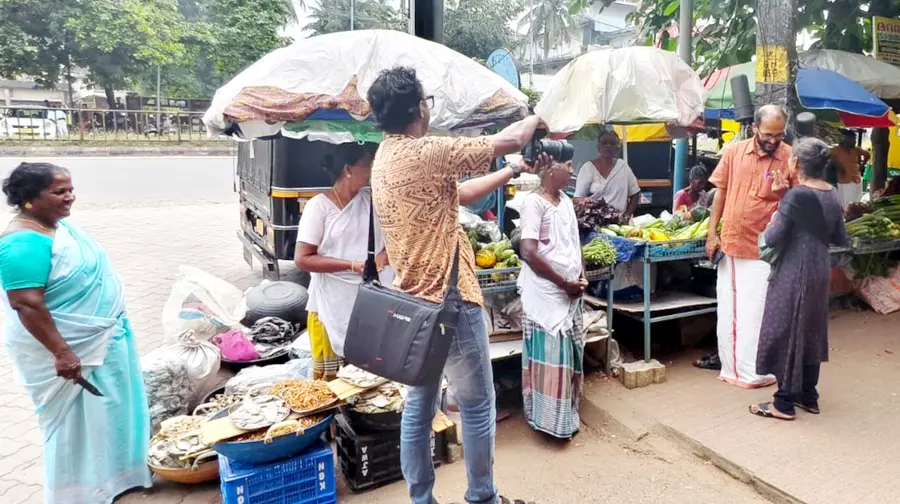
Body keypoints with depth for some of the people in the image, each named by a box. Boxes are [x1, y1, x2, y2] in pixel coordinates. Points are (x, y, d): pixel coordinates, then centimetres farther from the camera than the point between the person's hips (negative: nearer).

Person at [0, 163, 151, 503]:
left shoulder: (58, 224, 5)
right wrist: (62, 353, -28)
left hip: (98, 341, 9)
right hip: (68, 350, -9)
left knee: (101, 415, 21)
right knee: (77, 421, 5)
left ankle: (111, 475, 39)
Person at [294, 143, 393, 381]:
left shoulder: (372, 199, 5)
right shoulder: (319, 205, -8)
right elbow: (302, 259, -11)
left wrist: (385, 254, -10)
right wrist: (351, 265, -19)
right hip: (332, 305, -4)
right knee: (328, 376, 8)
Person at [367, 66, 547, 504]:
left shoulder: (384, 160, 10)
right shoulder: (427, 152, -19)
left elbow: (457, 194, 15)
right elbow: (507, 140, -12)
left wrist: (515, 171, 17)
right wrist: (537, 119, 10)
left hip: (414, 302, 9)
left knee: (419, 405, 16)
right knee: (477, 406, 8)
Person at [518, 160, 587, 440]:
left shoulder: (566, 201, 12)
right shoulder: (534, 202, -14)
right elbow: (529, 252, -22)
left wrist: (582, 277, 3)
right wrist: (564, 283, -15)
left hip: (570, 293, 8)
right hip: (546, 295, -8)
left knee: (569, 356, 14)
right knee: (550, 357, -2)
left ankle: (566, 415, 28)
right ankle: (549, 419, 12)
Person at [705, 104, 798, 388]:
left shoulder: (791, 159, -7)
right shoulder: (733, 152, 0)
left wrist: (785, 192, -23)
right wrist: (712, 234, 3)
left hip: (763, 249, -3)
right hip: (730, 243, 3)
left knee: (755, 311, 1)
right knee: (727, 308, 15)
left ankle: (755, 371, 15)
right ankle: (729, 359, 31)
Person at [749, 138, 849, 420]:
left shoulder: (797, 196, -18)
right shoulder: (833, 195, 5)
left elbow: (771, 239, -17)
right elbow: (842, 240, 12)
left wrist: (773, 221, 2)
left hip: (794, 275, -8)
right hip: (820, 272, 8)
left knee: (786, 334, 1)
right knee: (811, 332, 17)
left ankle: (785, 403, 8)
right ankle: (809, 397, 27)